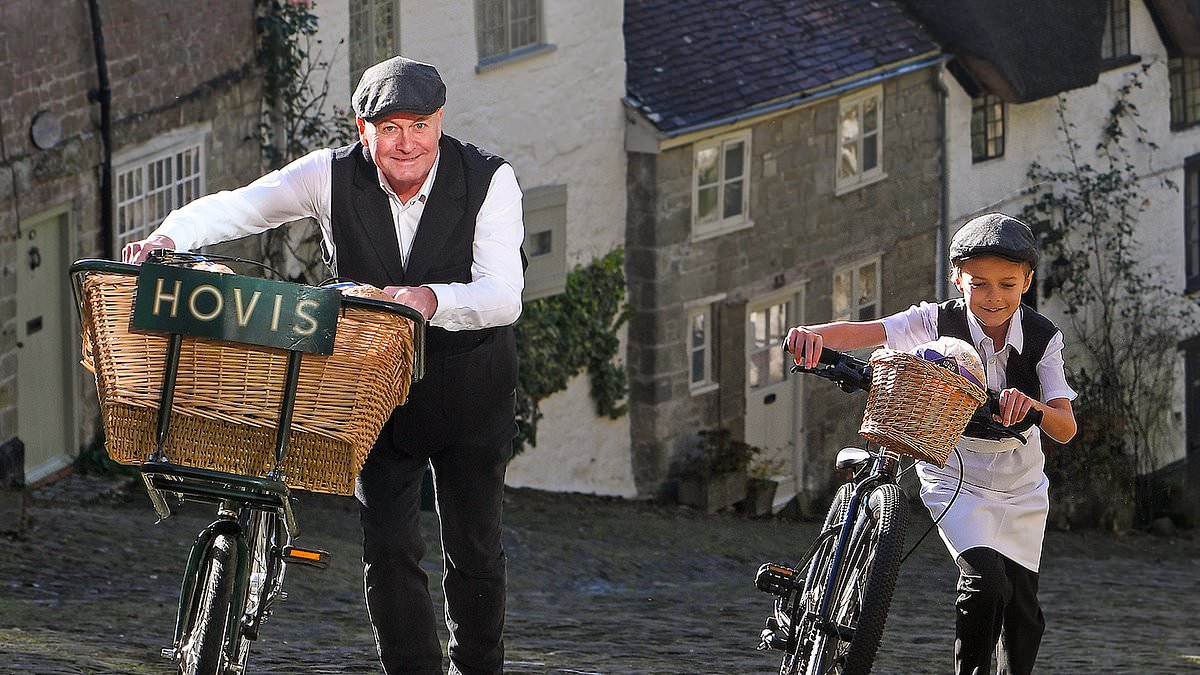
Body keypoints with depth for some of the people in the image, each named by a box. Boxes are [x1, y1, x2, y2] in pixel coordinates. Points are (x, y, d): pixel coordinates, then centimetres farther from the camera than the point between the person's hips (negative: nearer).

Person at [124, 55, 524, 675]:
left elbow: (504, 296, -30)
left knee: (473, 553, 6)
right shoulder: (333, 176, -14)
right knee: (386, 548, -8)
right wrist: (167, 237, -40)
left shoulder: (489, 182, -19)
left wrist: (431, 299, -50)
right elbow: (236, 207, -19)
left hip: (470, 393, -1)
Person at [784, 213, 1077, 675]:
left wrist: (1031, 406, -43)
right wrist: (814, 335, -53)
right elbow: (864, 332, -31)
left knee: (1022, 611, 5)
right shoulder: (938, 321, -17)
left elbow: (1065, 428, -21)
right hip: (953, 477, -3)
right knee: (986, 582, -24)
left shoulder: (1042, 338, -13)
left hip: (1021, 492, 3)